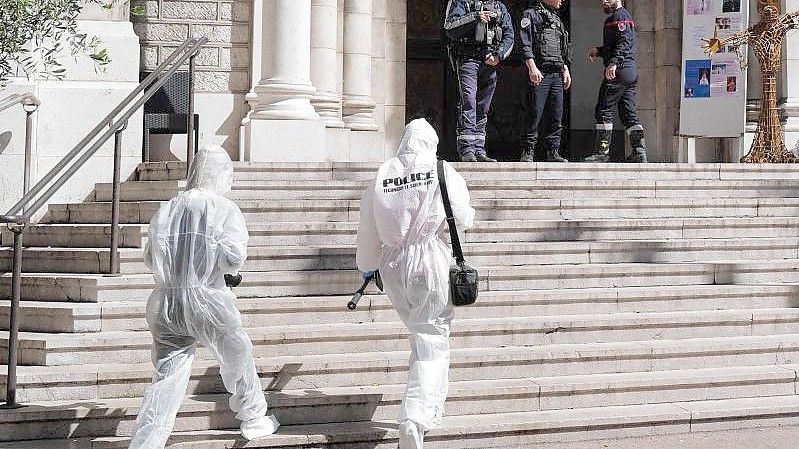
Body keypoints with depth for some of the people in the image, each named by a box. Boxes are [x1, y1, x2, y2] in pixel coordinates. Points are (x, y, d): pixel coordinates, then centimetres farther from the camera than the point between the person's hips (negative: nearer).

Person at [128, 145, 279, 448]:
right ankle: (253, 419, 38)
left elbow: (150, 259, 11)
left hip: (165, 302, 4)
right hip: (208, 299, -4)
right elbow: (233, 254, -18)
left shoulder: (165, 211, 8)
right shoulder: (224, 209, -5)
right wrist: (230, 270, 3)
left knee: (166, 379, 4)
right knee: (238, 360, 21)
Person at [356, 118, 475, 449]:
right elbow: (464, 220, -2)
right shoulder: (443, 173, -7)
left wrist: (367, 267, 22)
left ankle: (429, 410, 33)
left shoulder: (380, 178, 1)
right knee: (432, 342, -2)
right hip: (432, 264, -4)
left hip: (393, 267, 4)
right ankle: (414, 419, -20)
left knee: (421, 333, 23)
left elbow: (367, 231, 6)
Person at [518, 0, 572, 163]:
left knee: (556, 115, 4)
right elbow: (525, 44, -11)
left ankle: (553, 153, 7)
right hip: (540, 74, -7)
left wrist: (566, 70, 18)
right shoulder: (531, 15, 0)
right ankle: (527, 153, -5)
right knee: (535, 115, -9)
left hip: (557, 75, 7)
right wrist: (532, 67, -20)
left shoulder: (557, 19, 23)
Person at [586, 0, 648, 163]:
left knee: (604, 110, -6)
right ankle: (639, 151, 0)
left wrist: (613, 63, -29)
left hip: (619, 70, -10)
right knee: (629, 113, 7)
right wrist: (598, 51, 19)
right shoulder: (624, 16, 24)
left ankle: (602, 151, -8)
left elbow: (623, 42, -21)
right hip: (631, 71, 10)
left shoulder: (619, 16, -7)